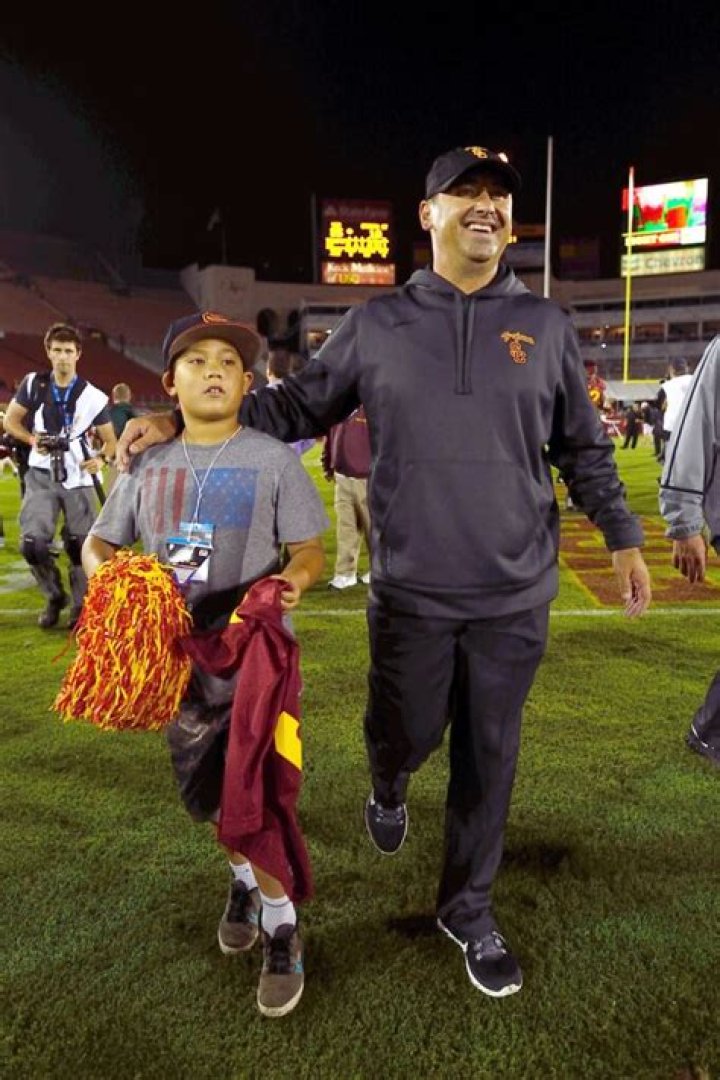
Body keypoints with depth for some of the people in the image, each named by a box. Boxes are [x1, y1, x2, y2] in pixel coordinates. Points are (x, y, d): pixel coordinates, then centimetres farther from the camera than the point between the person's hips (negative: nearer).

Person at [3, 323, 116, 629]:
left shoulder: (92, 396, -3)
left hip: (77, 479, -1)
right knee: (32, 542, -7)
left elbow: (110, 439, 2)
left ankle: (81, 605, 20)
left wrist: (102, 459, -20)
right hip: (41, 476, 1)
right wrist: (31, 439, -11)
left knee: (79, 544, 3)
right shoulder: (33, 384, 2)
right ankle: (54, 597, 17)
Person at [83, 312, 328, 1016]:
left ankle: (281, 930, 26)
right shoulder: (149, 464, 4)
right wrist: (105, 573, -11)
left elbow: (309, 550, -6)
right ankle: (243, 879, 50)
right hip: (180, 657, 5)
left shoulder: (273, 459, -7)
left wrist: (295, 577, -28)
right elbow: (98, 542, 11)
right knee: (206, 795, 20)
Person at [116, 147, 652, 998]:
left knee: (489, 756, 11)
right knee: (405, 733, 13)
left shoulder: (544, 324, 5)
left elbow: (584, 448, 10)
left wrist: (622, 537, 7)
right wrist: (179, 422, -2)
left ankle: (469, 909, 33)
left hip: (515, 596, 1)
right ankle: (388, 790, 52)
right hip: (410, 593, -1)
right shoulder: (374, 325, 2)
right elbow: (295, 407, 6)